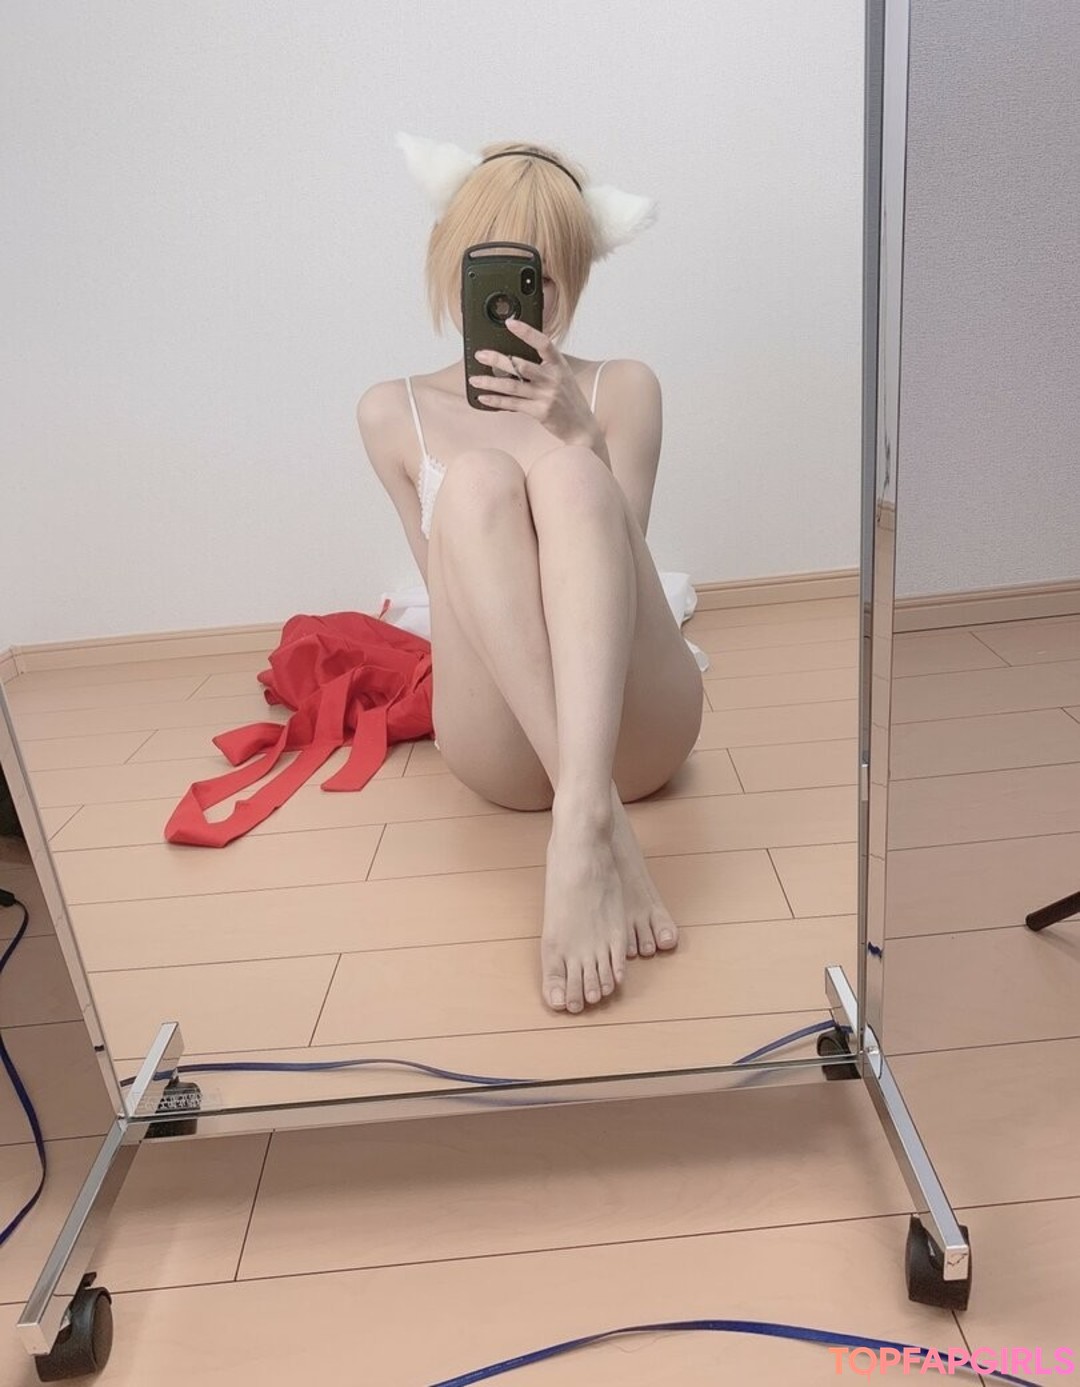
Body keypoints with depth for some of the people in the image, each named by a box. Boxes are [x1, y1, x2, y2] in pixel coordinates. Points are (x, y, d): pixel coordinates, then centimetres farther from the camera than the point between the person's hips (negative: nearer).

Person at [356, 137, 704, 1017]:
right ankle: (603, 822, -42)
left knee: (565, 472, -25)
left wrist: (578, 436, -14)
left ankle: (579, 818, -46)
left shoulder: (621, 389, 10)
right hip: (501, 744, 0)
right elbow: (455, 582, 8)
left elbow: (611, 552, 0)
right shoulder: (395, 413, 11)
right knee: (475, 479, -24)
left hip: (633, 723, 0)